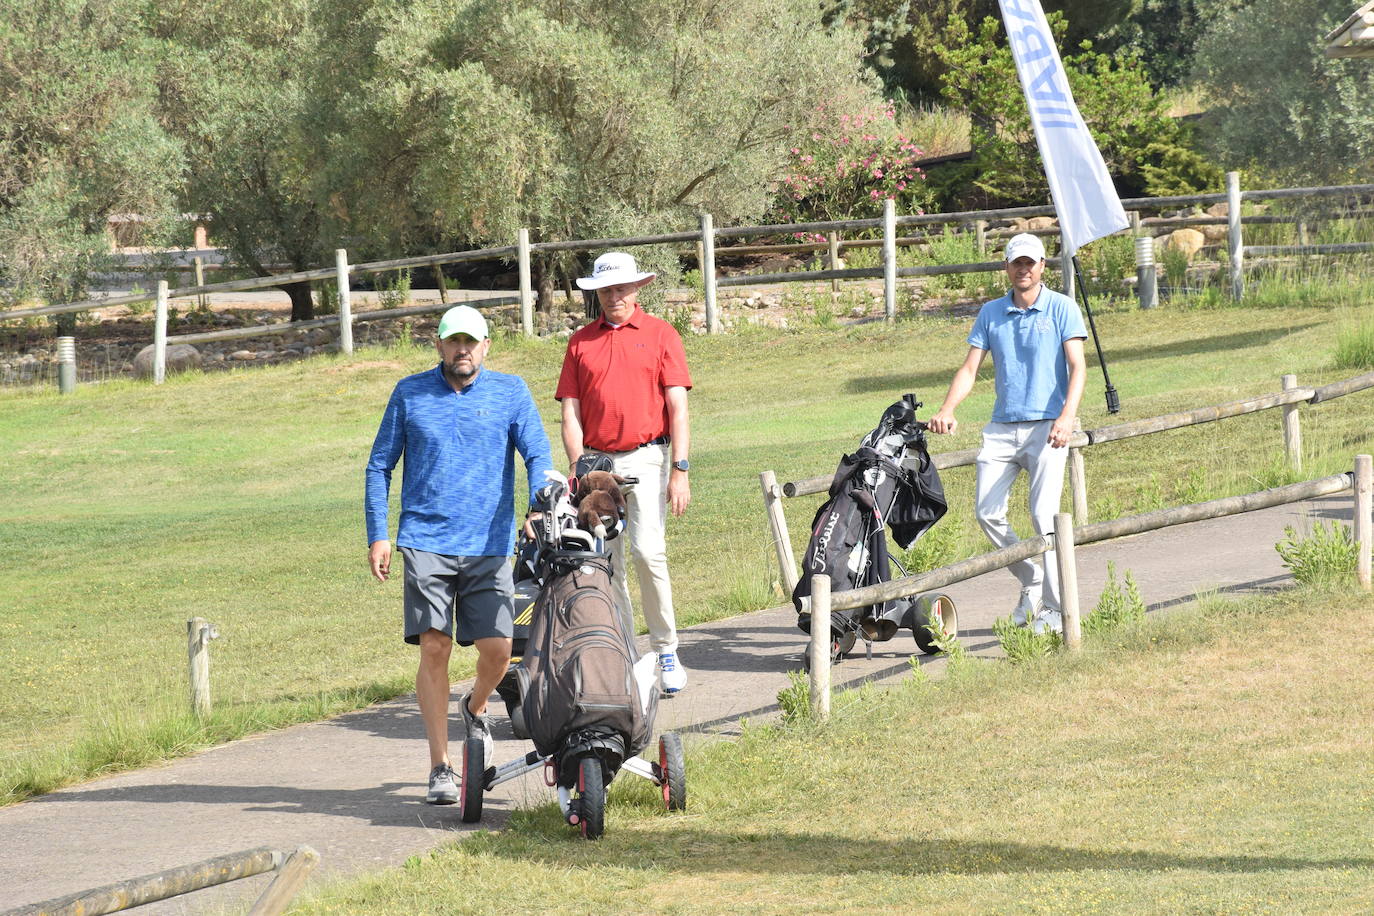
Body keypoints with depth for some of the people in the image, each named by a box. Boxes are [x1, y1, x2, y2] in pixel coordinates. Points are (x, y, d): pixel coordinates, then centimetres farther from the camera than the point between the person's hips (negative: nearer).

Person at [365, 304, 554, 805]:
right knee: (434, 647, -10)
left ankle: (476, 708, 31)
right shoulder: (410, 393, 7)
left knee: (498, 649, -5)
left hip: (490, 544, 1)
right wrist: (377, 535, 3)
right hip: (426, 542, -1)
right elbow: (380, 465, 12)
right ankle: (440, 768, -5)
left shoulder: (510, 392, 7)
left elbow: (538, 455, 0)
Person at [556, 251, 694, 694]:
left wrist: (680, 471, -7)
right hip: (596, 461, 3)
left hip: (647, 459, -3)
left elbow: (678, 408, 1)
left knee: (648, 552, -14)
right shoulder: (580, 342, 13)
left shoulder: (660, 334, 6)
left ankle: (666, 650, -5)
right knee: (605, 561, 1)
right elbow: (571, 412, 10)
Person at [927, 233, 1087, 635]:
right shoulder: (991, 313, 12)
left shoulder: (1061, 308, 1)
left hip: (1047, 427, -4)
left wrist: (1067, 416, -22)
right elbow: (970, 368, 9)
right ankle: (1031, 582, 18)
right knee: (988, 513, -3)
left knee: (1043, 514, -15)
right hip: (1002, 427, 4)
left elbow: (1077, 367, -7)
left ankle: (1056, 609, -11)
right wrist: (947, 410, -9)